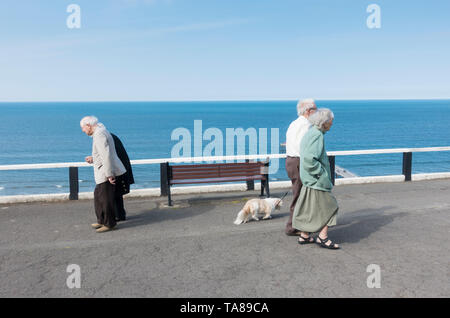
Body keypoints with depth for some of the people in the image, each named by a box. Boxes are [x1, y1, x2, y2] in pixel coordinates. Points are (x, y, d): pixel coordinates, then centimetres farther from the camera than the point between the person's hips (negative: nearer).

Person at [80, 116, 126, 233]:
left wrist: (109, 174, -25)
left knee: (106, 198, -1)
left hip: (106, 173, -11)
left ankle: (109, 224, 11)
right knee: (98, 196, 18)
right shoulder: (101, 132, 15)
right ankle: (102, 221, 29)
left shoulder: (99, 135, -19)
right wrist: (93, 158, 20)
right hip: (103, 172, 11)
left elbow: (106, 155, -25)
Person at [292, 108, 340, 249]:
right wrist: (322, 174, -19)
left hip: (309, 179, 10)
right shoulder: (317, 135, -19)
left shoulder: (310, 132, 13)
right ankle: (323, 238, 3)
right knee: (328, 206, 0)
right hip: (316, 180, -10)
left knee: (309, 208, 15)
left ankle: (304, 236, 23)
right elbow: (309, 159, -29)